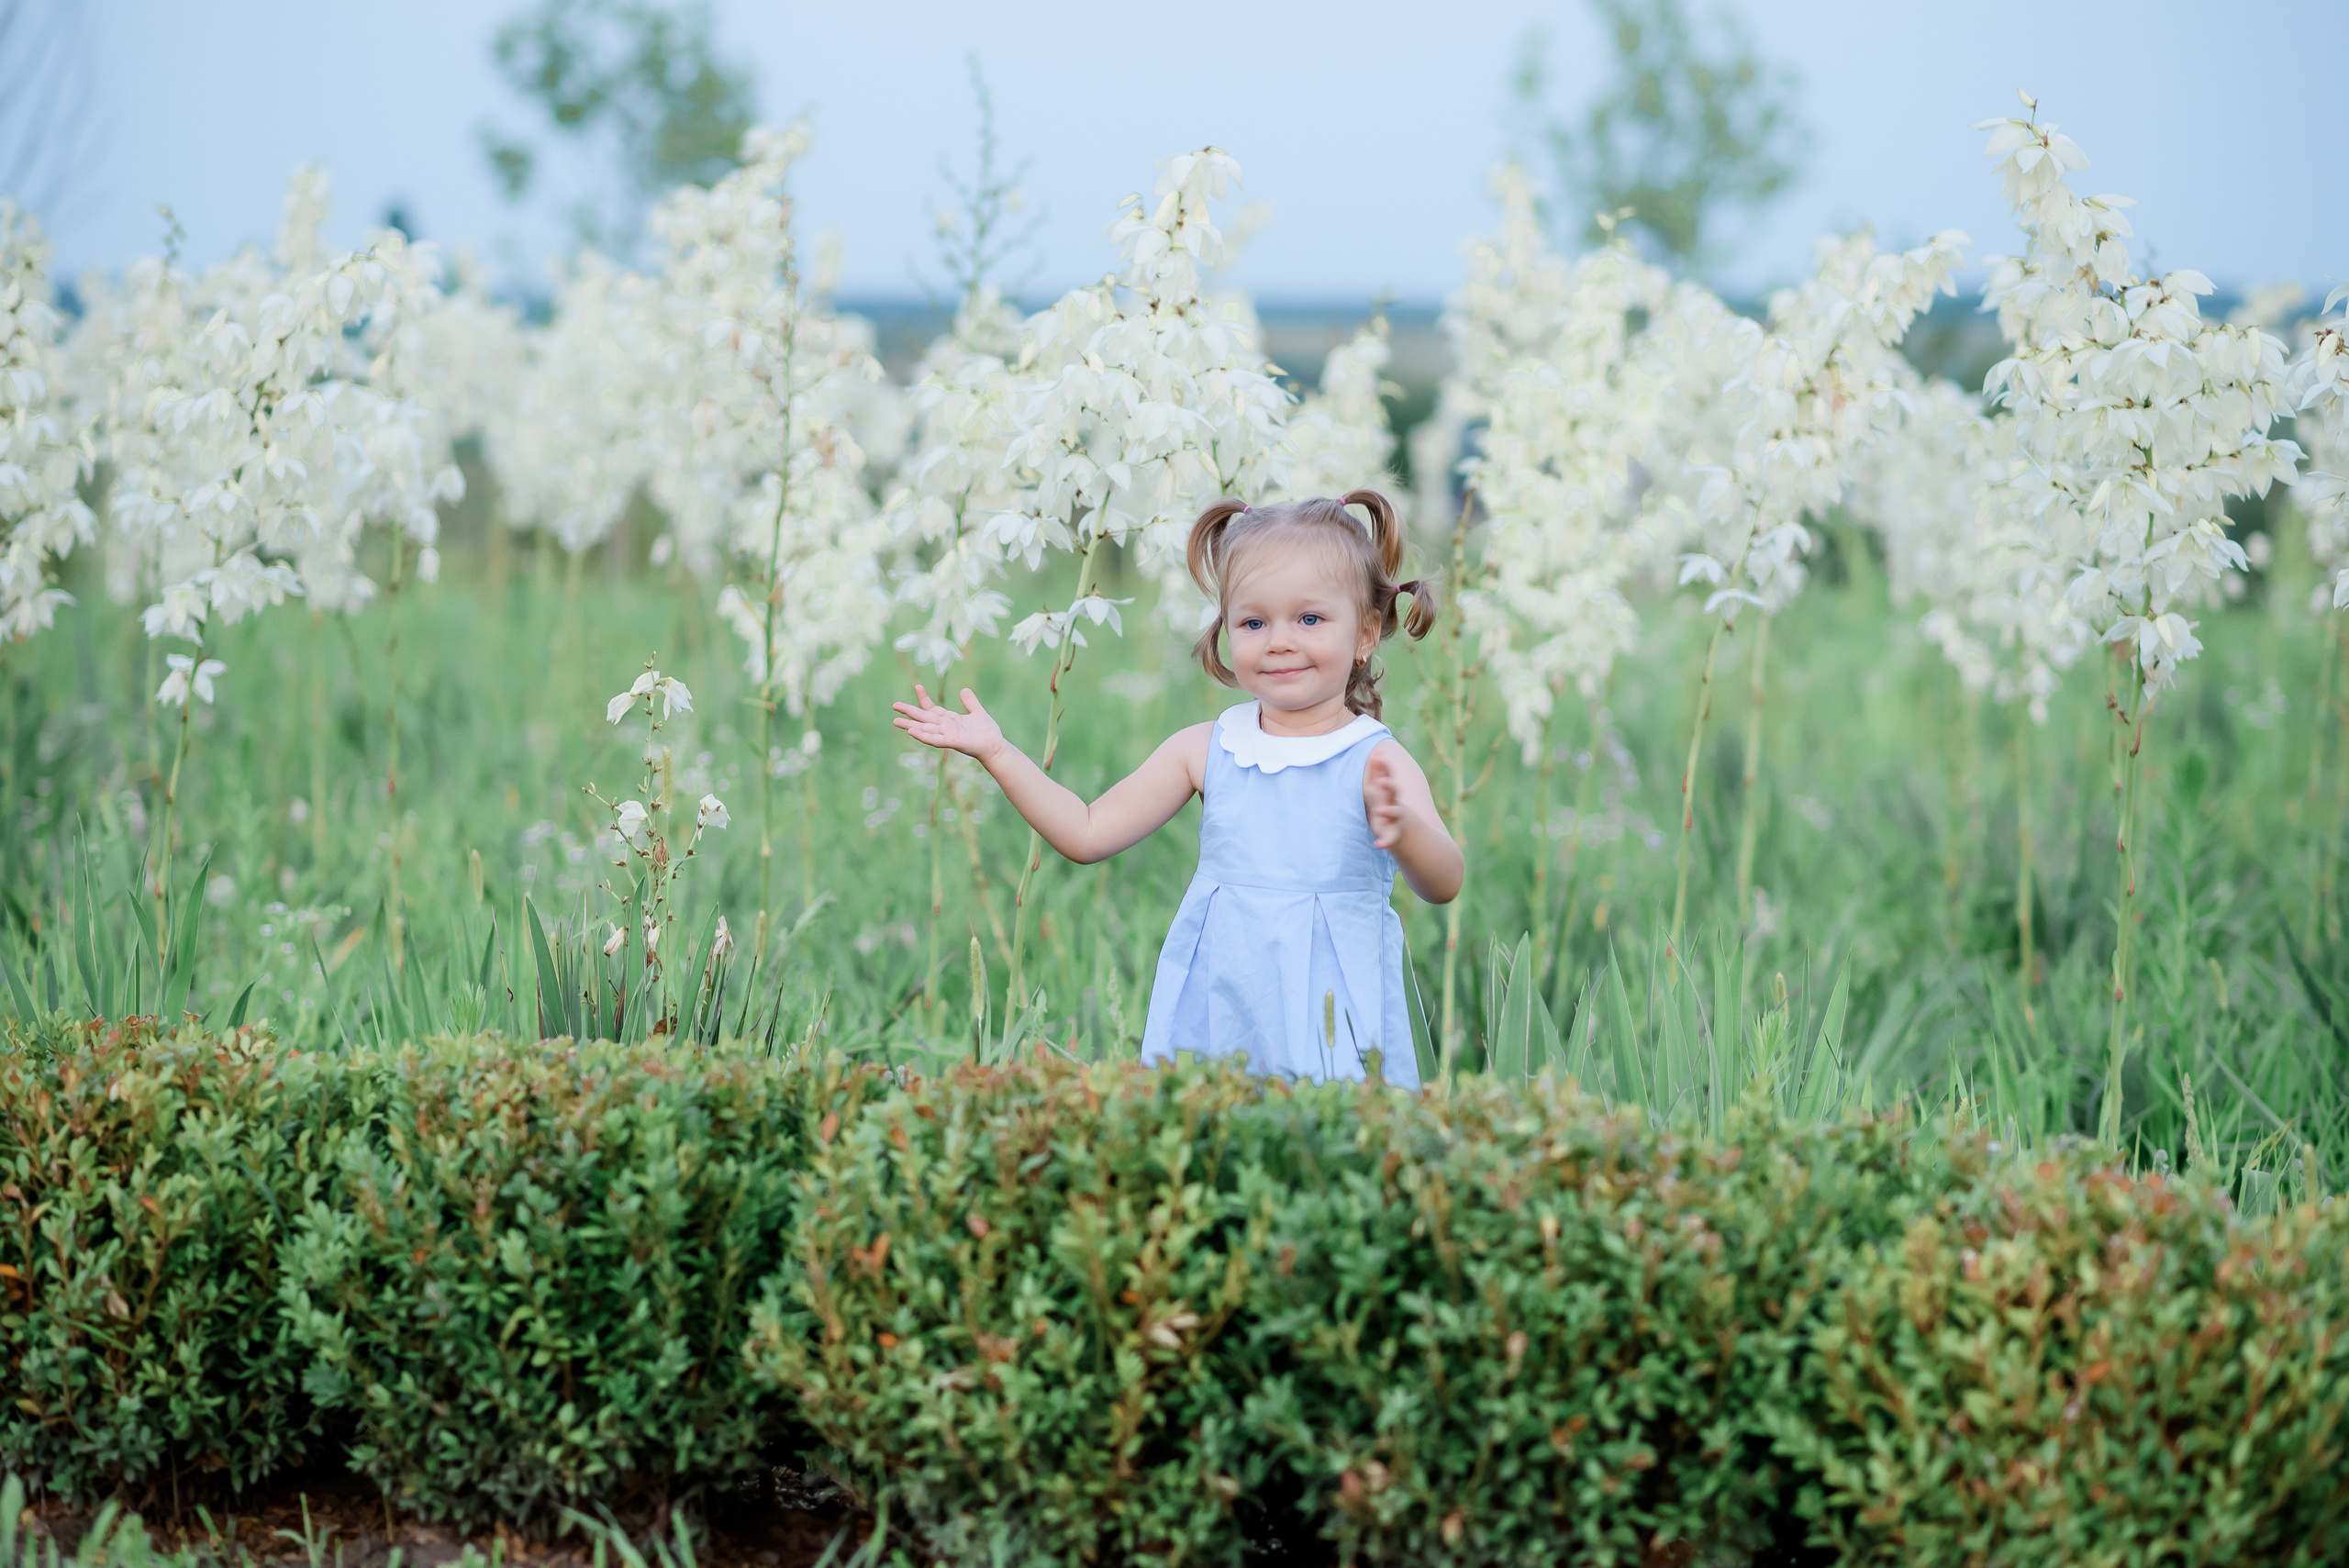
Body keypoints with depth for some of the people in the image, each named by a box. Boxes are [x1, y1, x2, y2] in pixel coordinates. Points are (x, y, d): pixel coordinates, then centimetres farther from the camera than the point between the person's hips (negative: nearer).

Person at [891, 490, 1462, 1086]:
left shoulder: (1375, 761, -5)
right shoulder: (1206, 750, 5)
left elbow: (1444, 885, -17)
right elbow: (1087, 834, 12)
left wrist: (1403, 830, -39)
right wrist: (996, 752, 8)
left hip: (1333, 1026, -3)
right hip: (1211, 1021, 3)